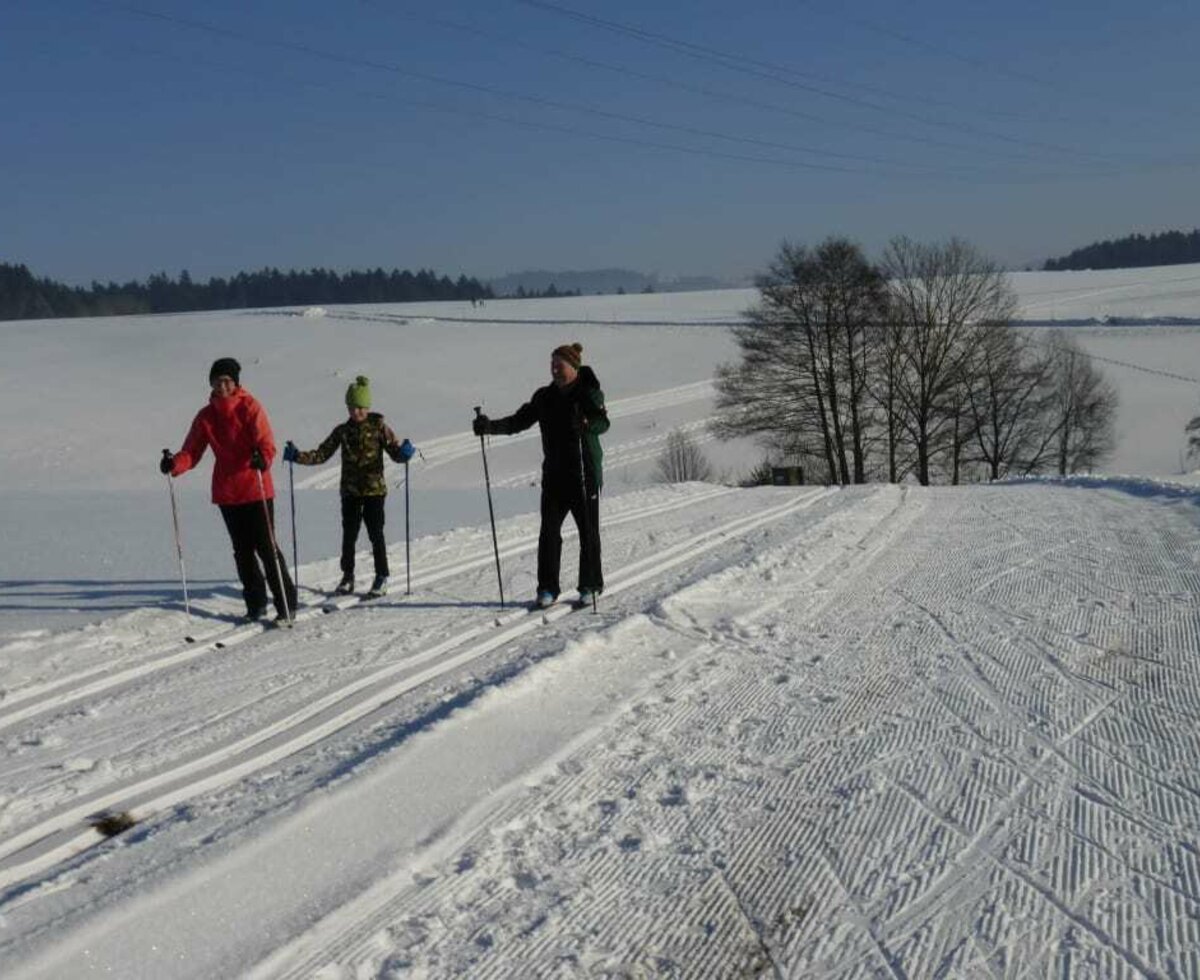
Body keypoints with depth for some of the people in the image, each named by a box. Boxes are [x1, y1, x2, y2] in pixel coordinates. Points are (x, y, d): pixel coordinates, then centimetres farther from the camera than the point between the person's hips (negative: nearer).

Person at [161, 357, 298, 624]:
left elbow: (266, 444, -17)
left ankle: (286, 605, 2)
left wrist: (263, 459, -40)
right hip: (226, 492, 5)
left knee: (266, 547, -5)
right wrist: (174, 464, -18)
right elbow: (192, 452, 3)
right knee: (243, 551, 12)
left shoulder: (250, 407, -6)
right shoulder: (206, 416, 8)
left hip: (256, 490, -5)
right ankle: (256, 605, 24)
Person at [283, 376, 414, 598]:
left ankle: (382, 576, 14)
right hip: (350, 490, 3)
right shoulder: (342, 431, 6)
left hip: (374, 489, -3)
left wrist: (404, 453, -32)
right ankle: (347, 576, 20)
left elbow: (395, 451, -9)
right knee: (348, 534, 7)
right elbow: (322, 454, 6)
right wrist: (298, 456, -8)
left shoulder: (379, 427, -3)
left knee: (375, 533, 1)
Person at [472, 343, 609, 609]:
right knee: (549, 530, 0)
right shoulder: (545, 397, 10)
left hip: (585, 472, -4)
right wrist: (489, 426, -7)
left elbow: (602, 422, -20)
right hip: (554, 474, 4)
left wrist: (586, 424, -42)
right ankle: (547, 589, 7)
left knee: (588, 531, 4)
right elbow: (518, 421, 8)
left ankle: (590, 586, 16)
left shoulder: (589, 393, -5)